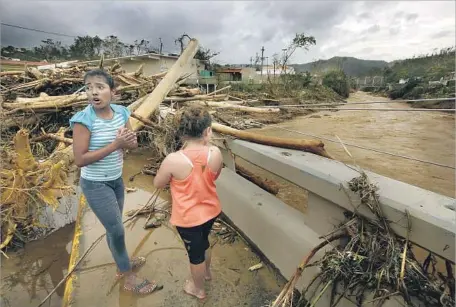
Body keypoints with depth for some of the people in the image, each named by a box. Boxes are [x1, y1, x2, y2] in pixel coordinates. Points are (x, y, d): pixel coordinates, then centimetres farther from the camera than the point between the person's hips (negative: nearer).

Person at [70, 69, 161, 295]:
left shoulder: (121, 113, -5)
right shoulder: (84, 120, -21)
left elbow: (133, 144, 2)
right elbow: (80, 159, -23)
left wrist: (127, 140, -22)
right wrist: (115, 144, -27)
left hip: (116, 179, 5)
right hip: (95, 185, -5)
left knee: (113, 226, 22)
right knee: (117, 230, 3)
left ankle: (122, 264, 44)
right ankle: (129, 279, 24)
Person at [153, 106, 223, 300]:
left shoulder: (173, 160, -28)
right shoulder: (215, 153, -18)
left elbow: (158, 184, -8)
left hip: (188, 218, -4)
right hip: (210, 211, 4)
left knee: (195, 252, 21)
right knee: (203, 242, 32)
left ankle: (198, 289, 49)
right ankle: (207, 272, 60)